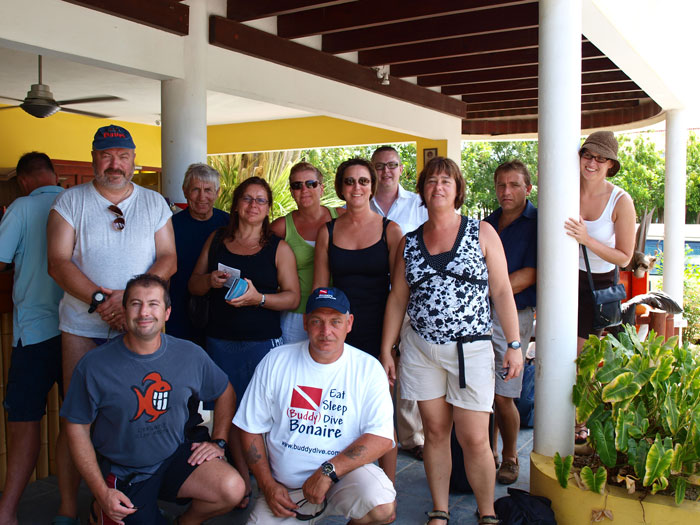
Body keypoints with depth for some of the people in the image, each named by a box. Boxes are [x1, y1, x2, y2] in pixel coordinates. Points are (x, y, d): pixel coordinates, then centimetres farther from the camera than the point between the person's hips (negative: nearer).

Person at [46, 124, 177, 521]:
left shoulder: (154, 203, 9)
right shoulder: (71, 201, 5)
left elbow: (168, 258, 2)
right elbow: (59, 262, -4)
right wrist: (99, 299, -17)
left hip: (139, 326, 1)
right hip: (83, 326, -1)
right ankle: (69, 504, 15)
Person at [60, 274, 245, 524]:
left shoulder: (191, 355, -6)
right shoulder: (94, 365, -12)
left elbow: (225, 393, 11)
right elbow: (77, 428, -6)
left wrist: (218, 442, 2)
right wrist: (102, 492, -10)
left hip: (176, 458, 2)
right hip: (122, 473, -1)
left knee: (232, 489, -21)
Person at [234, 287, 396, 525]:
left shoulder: (368, 369, -6)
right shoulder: (276, 361, -2)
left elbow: (381, 438, -12)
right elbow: (251, 429, 3)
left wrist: (328, 472, -21)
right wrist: (268, 485, -4)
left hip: (345, 471, -2)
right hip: (285, 488, 2)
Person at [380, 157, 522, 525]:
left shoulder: (482, 233, 1)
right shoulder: (410, 242, 8)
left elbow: (502, 291, 0)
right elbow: (397, 298, 10)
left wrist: (514, 345, -4)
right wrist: (386, 350, 7)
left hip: (470, 350, -2)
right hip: (420, 349, 3)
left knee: (474, 439, -1)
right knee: (435, 431, 10)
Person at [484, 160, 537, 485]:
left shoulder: (537, 224, -3)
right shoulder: (487, 222, 15)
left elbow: (529, 275, -12)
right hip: (478, 315, 5)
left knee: (502, 396, -2)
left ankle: (510, 458, 20)